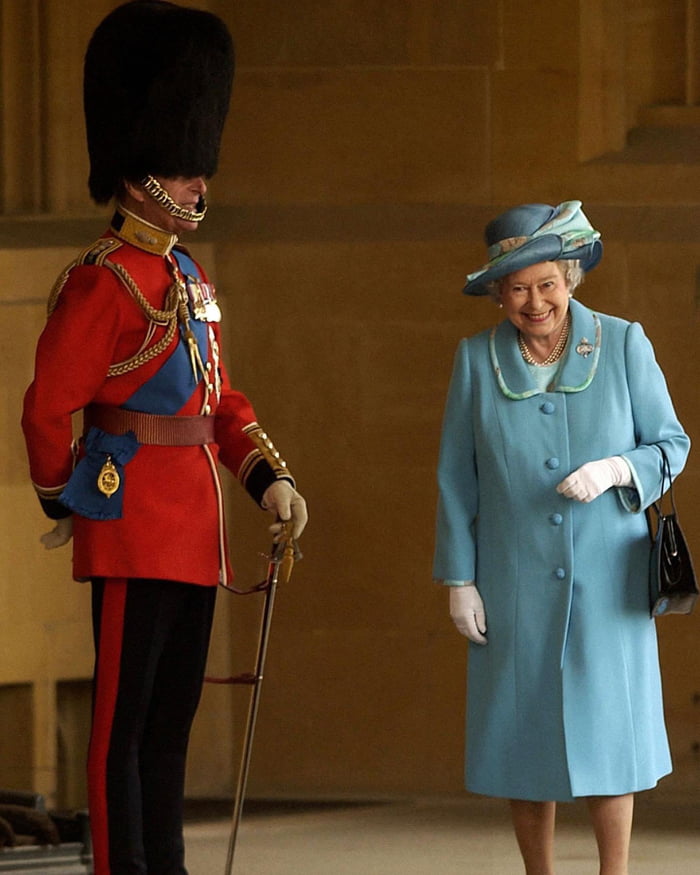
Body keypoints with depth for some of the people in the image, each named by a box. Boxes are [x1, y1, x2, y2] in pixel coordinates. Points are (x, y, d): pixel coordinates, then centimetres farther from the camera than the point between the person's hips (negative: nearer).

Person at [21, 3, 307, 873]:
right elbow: (47, 408, -12)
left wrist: (270, 478, 9)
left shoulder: (189, 277, 16)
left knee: (172, 716, 12)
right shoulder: (101, 280, -12)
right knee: (125, 719, -4)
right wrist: (63, 503, 0)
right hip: (133, 531, -9)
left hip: (194, 536, 9)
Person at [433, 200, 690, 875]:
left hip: (604, 581, -1)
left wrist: (614, 470, -16)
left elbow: (670, 444, 3)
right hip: (515, 585, 1)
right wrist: (458, 579, 0)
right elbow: (456, 478, 4)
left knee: (609, 736, 0)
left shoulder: (623, 345, -1)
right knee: (525, 739, 3)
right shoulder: (477, 360, 1)